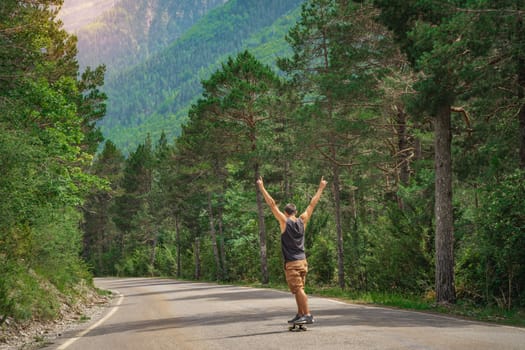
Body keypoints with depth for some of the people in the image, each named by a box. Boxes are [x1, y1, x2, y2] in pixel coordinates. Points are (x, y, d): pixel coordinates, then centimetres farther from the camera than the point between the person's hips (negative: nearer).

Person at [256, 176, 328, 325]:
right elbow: (312, 204, 13)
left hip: (291, 263, -6)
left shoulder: (285, 222, -7)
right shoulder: (302, 221, 5)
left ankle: (308, 315, -14)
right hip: (303, 261, 6)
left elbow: (272, 204, -8)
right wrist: (321, 188, 20)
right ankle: (300, 315, 15)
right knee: (298, 290, 13)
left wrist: (262, 187, -5)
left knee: (298, 289, -8)